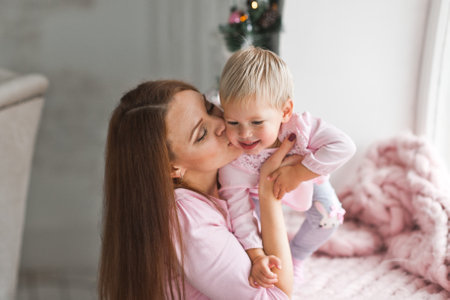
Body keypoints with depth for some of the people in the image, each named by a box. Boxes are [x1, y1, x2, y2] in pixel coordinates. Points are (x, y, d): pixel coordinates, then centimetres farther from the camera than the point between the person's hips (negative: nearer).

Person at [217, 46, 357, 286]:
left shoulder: (299, 126, -46)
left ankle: (296, 257, 25)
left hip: (306, 176, 1)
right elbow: (238, 210, -37)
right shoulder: (232, 161, -43)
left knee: (328, 217, -3)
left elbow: (343, 146, -47)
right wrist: (255, 255, -42)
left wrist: (298, 173, -52)